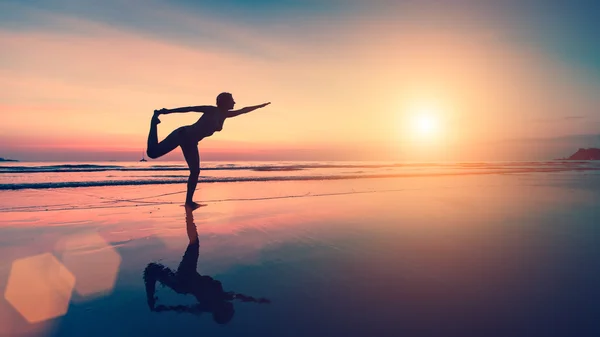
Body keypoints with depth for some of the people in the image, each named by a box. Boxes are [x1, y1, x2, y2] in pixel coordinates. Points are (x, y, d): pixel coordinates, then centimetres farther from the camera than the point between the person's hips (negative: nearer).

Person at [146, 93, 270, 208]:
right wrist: (168, 111, -11)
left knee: (195, 172, 3)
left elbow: (243, 110, 19)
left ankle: (189, 201, 11)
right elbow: (190, 108, -11)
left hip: (191, 143, 8)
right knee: (152, 153, -13)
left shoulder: (224, 115, 9)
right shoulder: (212, 110, -12)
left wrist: (261, 105, 25)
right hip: (182, 135, -7)